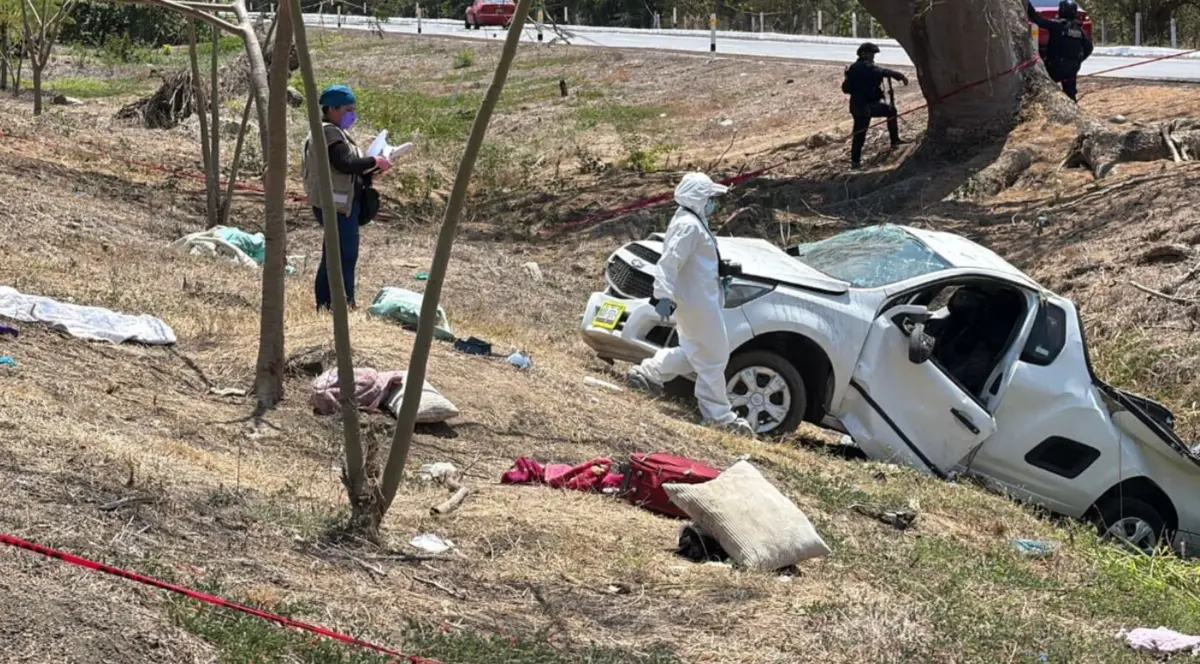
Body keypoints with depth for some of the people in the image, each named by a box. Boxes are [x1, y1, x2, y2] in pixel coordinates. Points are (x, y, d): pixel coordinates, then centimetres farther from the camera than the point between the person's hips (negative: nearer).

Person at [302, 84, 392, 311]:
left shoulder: (331, 131, 20)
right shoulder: (328, 132, -14)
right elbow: (345, 163, -26)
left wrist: (368, 170, 8)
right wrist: (374, 162, -15)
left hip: (338, 205, 11)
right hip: (336, 206, -11)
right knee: (345, 256, -11)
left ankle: (325, 304, 18)